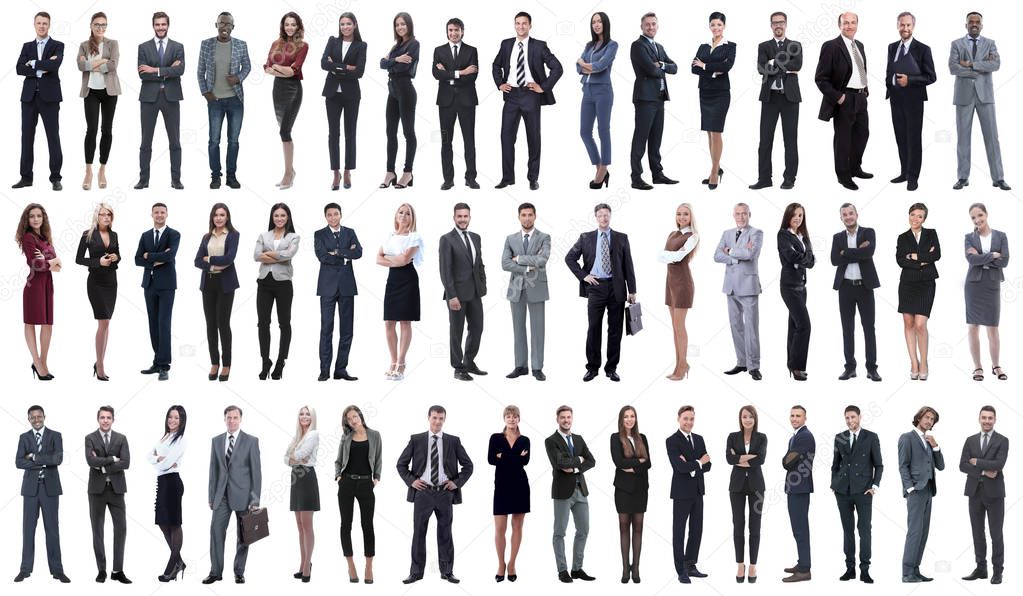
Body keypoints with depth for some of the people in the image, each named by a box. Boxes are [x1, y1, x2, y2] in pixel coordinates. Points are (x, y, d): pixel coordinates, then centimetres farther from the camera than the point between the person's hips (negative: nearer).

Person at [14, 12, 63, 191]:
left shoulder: (57, 46, 3)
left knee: (53, 137, -1)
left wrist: (33, 64, -8)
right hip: (29, 96, 3)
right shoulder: (27, 46, 13)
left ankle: (55, 178, 4)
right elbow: (19, 69, -1)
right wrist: (40, 70, -12)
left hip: (49, 97, -3)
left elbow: (55, 65, -16)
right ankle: (26, 177, 9)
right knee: (27, 137, 4)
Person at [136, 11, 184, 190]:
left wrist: (156, 70, -15)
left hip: (171, 97, 0)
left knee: (175, 141, 3)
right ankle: (143, 179, 7)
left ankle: (176, 180, 8)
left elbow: (180, 70, -10)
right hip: (149, 97, 0)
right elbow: (143, 74, -7)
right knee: (146, 141, 3)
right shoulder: (144, 47, 5)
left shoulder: (178, 47, 6)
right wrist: (167, 71, -12)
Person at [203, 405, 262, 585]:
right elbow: (214, 470, 11)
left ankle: (239, 572, 13)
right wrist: (212, 496, 7)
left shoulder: (251, 441, -1)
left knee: (243, 536, 4)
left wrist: (255, 499, -7)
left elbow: (256, 471, -3)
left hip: (242, 494, -3)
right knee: (216, 531, -6)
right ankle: (215, 572, -1)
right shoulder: (217, 441, 10)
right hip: (222, 495, 3)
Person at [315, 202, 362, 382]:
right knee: (326, 328, -4)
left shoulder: (349, 233, 11)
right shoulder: (319, 235, 5)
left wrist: (337, 252, -11)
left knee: (347, 329, 2)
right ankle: (324, 370, -1)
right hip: (328, 286, -3)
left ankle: (341, 369, 7)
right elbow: (322, 256, -11)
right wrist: (346, 255, -10)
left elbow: (358, 252, -4)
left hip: (346, 285, 3)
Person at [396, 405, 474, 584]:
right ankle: (416, 572, 7)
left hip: (445, 492, 0)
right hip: (423, 491, 0)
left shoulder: (453, 441, 5)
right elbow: (401, 464, 10)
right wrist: (411, 480, -1)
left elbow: (468, 465, 10)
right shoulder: (416, 440, 4)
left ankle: (447, 571, 12)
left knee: (445, 533, 6)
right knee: (419, 533, 2)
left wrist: (457, 482, 0)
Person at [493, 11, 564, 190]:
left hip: (530, 95, -3)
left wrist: (543, 87, -9)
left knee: (533, 137, 6)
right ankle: (507, 177, 6)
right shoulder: (506, 44, 7)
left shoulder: (539, 46, -3)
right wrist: (499, 84, 9)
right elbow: (496, 65, 23)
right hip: (511, 95, 3)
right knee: (506, 135, -1)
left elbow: (557, 68, -5)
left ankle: (533, 178, 14)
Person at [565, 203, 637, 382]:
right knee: (593, 329, 1)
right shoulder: (586, 238, 7)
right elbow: (570, 258, 9)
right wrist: (583, 276, -2)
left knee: (615, 330, 3)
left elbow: (628, 265, 6)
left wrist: (632, 291, 1)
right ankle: (592, 368, 9)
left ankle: (611, 368, 11)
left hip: (616, 288, 0)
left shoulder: (621, 238, 7)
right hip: (595, 287, 0)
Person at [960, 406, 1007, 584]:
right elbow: (963, 466, 0)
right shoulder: (970, 441, 9)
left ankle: (997, 571, 5)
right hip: (975, 491, 4)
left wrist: (976, 462, -9)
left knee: (996, 533, -1)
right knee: (977, 532, 8)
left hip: (994, 492, -4)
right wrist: (983, 471, -12)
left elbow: (999, 464, -16)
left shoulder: (1002, 441, -2)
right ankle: (981, 568, 15)